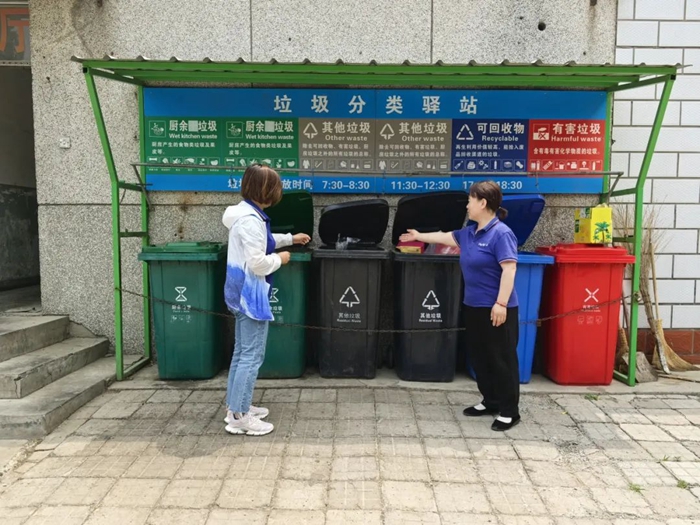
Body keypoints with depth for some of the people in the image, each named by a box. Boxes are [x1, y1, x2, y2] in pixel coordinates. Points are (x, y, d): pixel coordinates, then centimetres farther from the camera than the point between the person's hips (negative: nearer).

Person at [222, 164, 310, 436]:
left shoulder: (246, 213, 11)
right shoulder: (250, 219, -22)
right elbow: (258, 263, -26)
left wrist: (290, 238, 33)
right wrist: (280, 258, -8)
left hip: (241, 291, 11)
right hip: (250, 293, -11)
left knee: (241, 352, 18)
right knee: (252, 356, -3)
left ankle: (235, 406, 28)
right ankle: (239, 417, 6)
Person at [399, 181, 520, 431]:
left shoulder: (501, 234, -16)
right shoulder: (470, 233, 10)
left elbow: (509, 270, -21)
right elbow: (445, 236, 27)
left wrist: (501, 303, -26)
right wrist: (419, 236, 37)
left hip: (496, 309, -9)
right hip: (474, 306, 9)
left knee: (501, 359, 1)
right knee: (479, 357, 16)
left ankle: (509, 411, 13)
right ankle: (490, 401, 31)